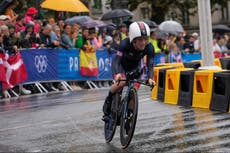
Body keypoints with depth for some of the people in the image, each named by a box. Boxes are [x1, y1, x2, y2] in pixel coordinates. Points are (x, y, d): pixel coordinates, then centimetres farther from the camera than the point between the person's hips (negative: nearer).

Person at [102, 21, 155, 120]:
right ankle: (108, 101, -3)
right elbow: (116, 60, -43)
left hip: (135, 67, 3)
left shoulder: (149, 48, -30)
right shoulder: (125, 44, -38)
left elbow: (150, 65, -29)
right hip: (121, 65, -3)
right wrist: (117, 74, -61)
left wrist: (150, 78, -48)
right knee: (121, 83, -29)